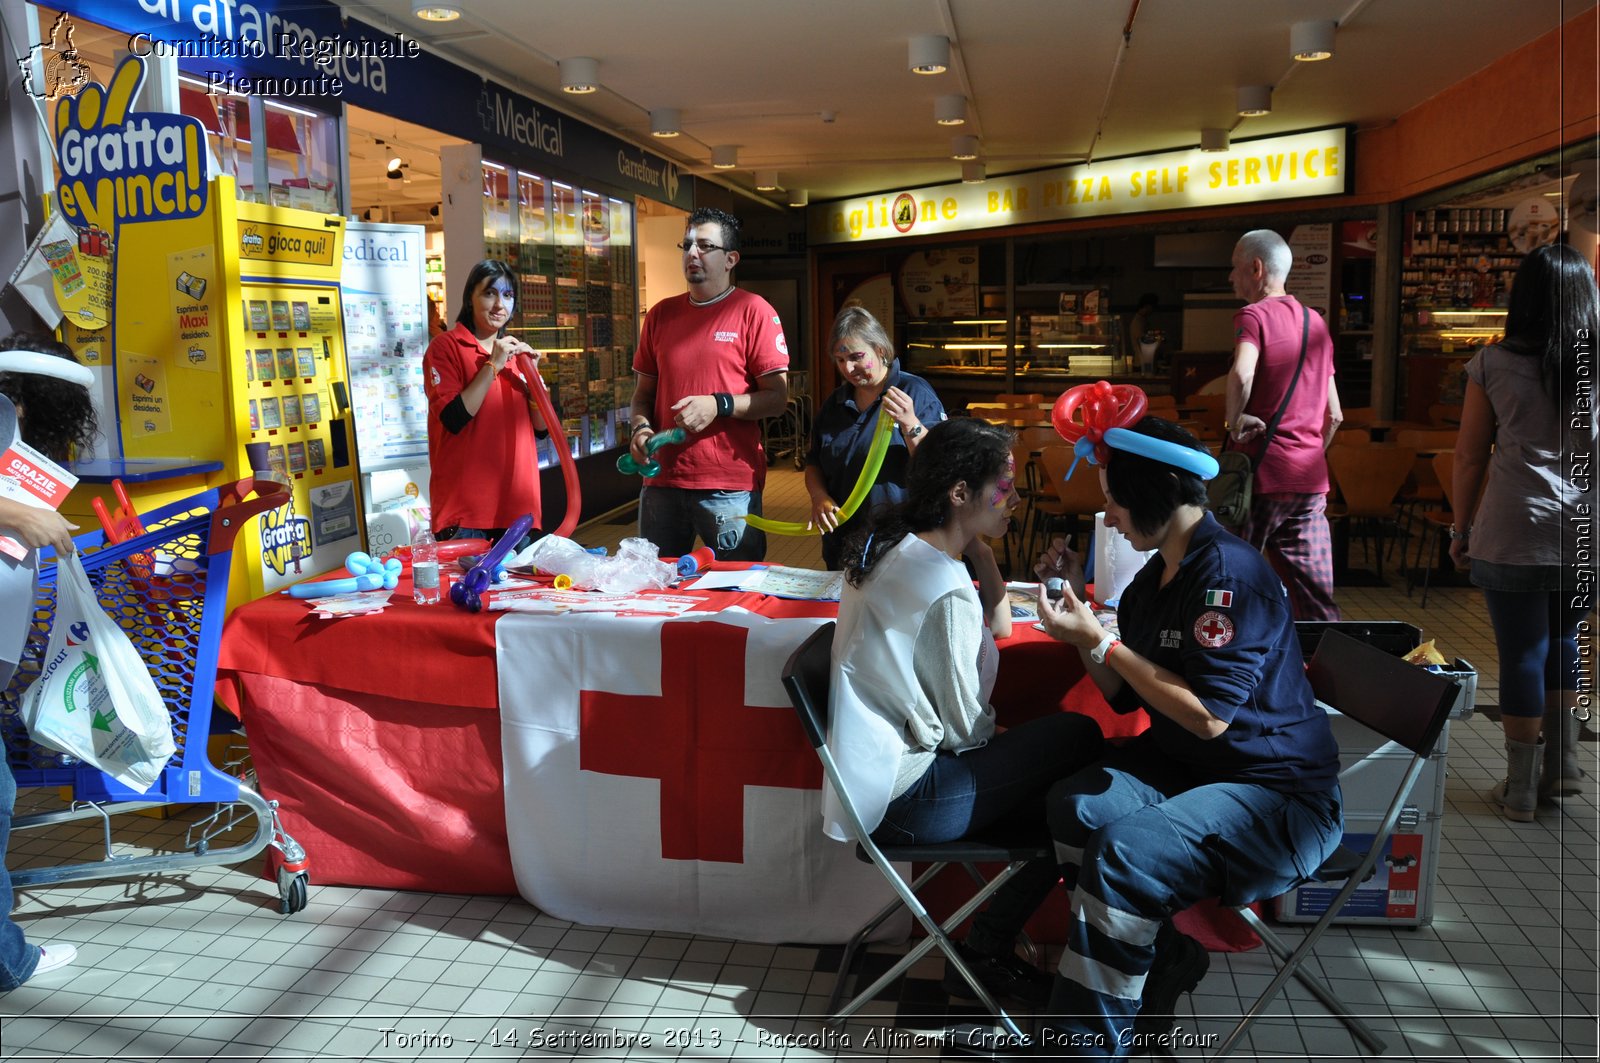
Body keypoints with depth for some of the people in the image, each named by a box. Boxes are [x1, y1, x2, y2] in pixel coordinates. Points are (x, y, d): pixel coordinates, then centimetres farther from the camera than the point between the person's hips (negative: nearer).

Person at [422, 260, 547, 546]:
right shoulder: (445, 346, -2)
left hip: (517, 503, 6)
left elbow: (542, 429, 10)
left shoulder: (515, 352, 15)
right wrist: (493, 365, -15)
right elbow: (454, 419, -16)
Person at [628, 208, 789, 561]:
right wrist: (640, 428, -2)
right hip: (661, 481, 5)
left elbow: (777, 397, -5)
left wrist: (719, 406, -17)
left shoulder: (753, 311, -2)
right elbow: (644, 392, 17)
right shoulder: (660, 315, 12)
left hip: (730, 488, -4)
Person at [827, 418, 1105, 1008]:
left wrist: (979, 548, 1)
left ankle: (990, 949, 15)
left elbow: (999, 624, 14)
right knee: (1079, 739, -6)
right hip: (903, 799, -9)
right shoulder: (945, 588, -23)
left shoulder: (890, 545, 5)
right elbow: (966, 727, -16)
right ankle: (986, 952, 8)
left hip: (869, 775, 9)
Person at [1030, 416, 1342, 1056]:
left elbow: (1208, 715, -24)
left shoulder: (1230, 572, -20)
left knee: (1126, 849, -29)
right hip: (1185, 764, 8)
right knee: (1074, 806, -19)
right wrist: (1084, 639, -5)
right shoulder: (1155, 577, 7)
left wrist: (1103, 642, -19)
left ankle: (1079, 1043, -10)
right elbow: (1129, 698, 12)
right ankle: (1163, 963, 0)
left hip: (1279, 793, -8)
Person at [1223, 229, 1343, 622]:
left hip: (1263, 472, -6)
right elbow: (1334, 415, 19)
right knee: (1317, 600, 8)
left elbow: (1241, 374, -29)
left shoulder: (1254, 315, -6)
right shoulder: (1316, 323, 16)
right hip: (1311, 479, 7)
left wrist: (1233, 421, -14)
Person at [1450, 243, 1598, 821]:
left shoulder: (1494, 364, -4)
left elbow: (1470, 457, -1)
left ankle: (1521, 790, 14)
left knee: (1522, 653, 5)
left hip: (1515, 532, -3)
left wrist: (1461, 528, 9)